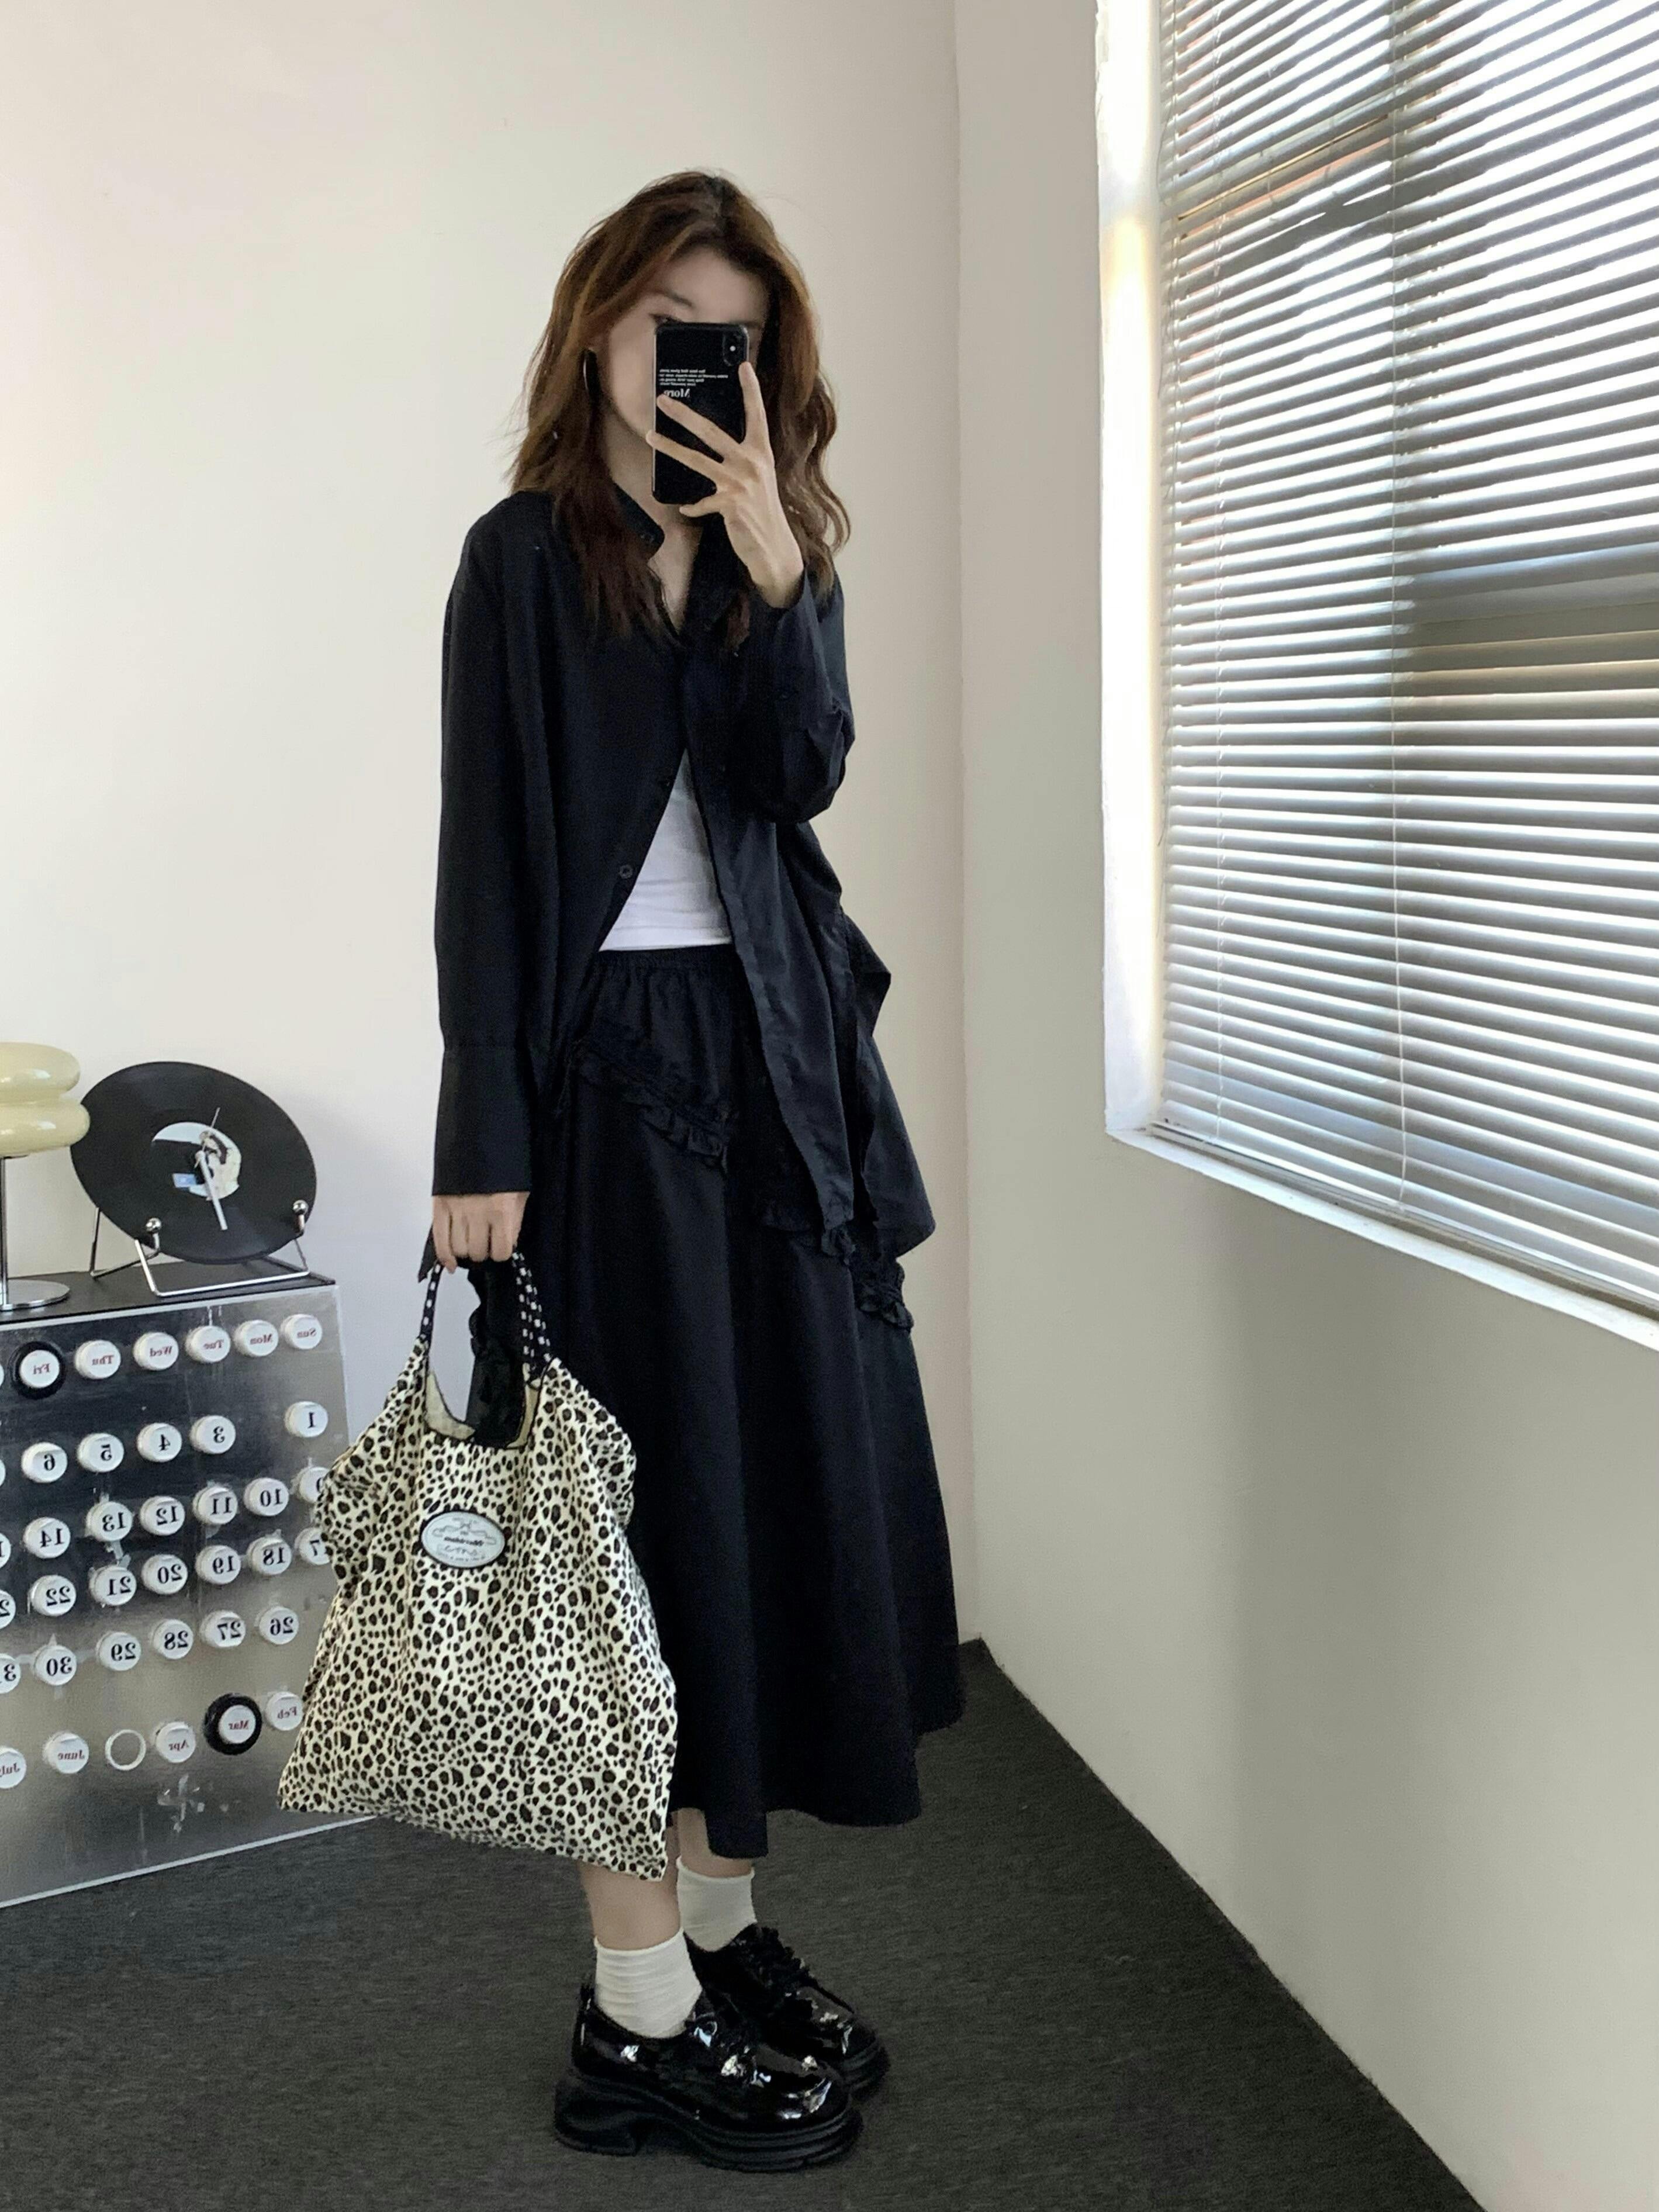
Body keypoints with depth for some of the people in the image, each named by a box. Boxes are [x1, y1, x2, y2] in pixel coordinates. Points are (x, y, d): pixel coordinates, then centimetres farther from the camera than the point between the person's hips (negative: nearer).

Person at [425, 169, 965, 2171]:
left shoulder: (782, 547, 13)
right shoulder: (526, 556, -1)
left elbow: (806, 771, -3)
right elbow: (486, 857, -7)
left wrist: (769, 566, -16)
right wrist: (484, 1144, -13)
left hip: (779, 1058, 6)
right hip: (608, 1061, -5)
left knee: (791, 1477, 7)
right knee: (644, 1502, -4)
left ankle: (725, 1930, 20)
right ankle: (638, 2015, 6)